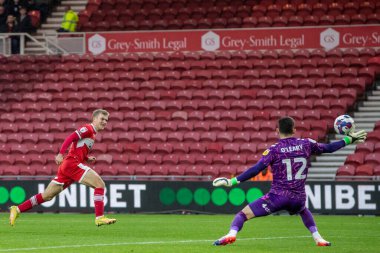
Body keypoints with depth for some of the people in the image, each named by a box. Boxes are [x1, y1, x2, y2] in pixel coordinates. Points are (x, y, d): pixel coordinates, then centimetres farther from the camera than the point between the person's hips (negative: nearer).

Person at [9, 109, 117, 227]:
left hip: (66, 167, 10)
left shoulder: (92, 133, 24)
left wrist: (87, 159, 10)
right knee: (100, 184, -14)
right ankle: (99, 217, -19)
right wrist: (60, 154, -28)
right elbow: (70, 138, -17)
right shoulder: (88, 129, -5)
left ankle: (17, 209, 12)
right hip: (72, 164, -10)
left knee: (47, 196, 10)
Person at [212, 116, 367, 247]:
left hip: (277, 197, -4)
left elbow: (255, 170, -13)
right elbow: (328, 148, 14)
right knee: (303, 211, 39)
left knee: (244, 214, 2)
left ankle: (231, 234, -24)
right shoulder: (306, 145, 3)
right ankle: (317, 238, 27)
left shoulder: (274, 150, -7)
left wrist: (232, 182, -11)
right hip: (298, 198, 4)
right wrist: (350, 139, 28)